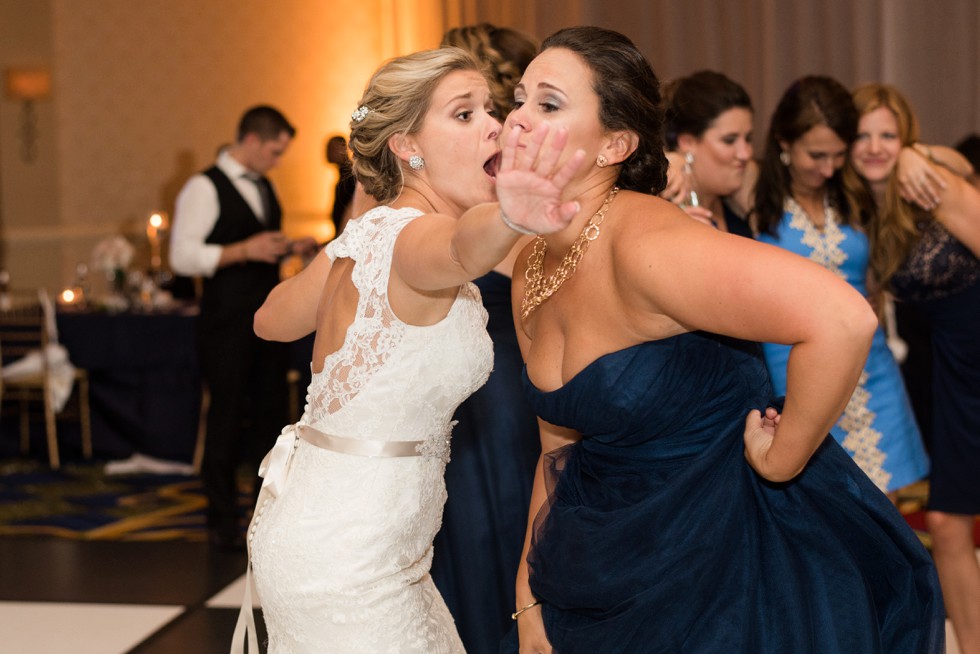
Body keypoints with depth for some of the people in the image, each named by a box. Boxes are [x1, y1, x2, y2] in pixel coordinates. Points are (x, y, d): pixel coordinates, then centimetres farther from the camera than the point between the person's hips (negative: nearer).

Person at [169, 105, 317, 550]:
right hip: (227, 324, -7)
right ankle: (222, 521, 15)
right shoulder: (204, 188, -10)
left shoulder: (264, 187, 15)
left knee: (271, 412, 11)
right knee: (227, 418, 2)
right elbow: (182, 257, -17)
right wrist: (244, 251, -24)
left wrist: (291, 249, 7)